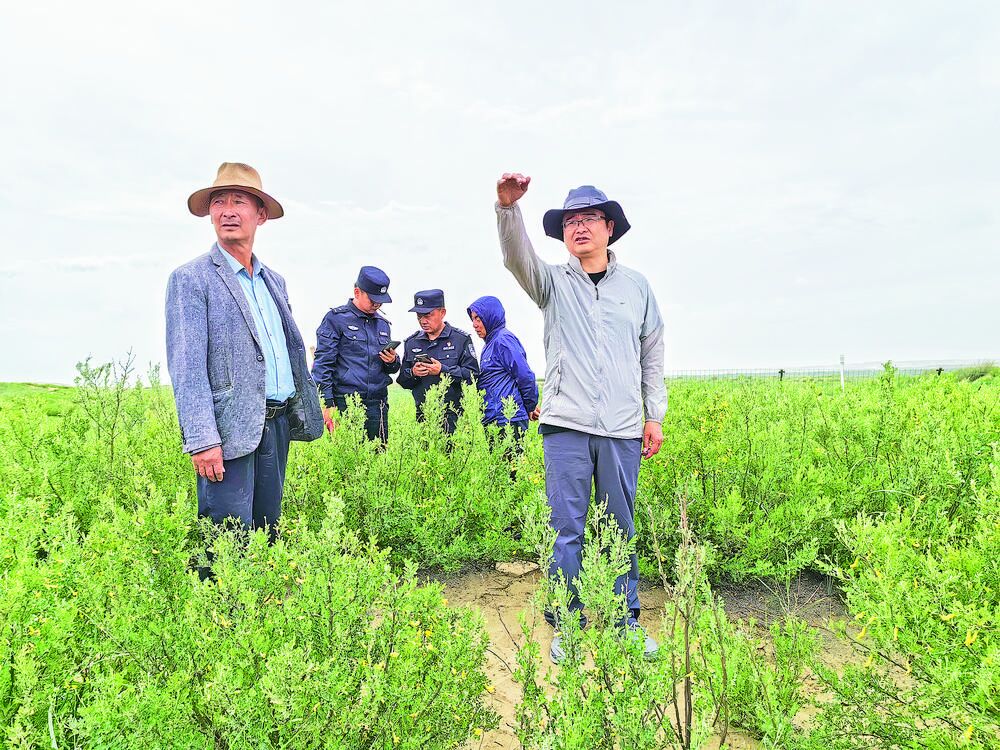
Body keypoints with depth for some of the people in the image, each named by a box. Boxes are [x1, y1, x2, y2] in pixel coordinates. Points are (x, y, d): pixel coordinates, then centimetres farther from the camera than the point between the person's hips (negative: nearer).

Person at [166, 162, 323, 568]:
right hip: (231, 429, -6)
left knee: (266, 531, 14)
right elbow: (186, 368, -11)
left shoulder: (274, 281, 17)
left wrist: (305, 414, 17)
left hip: (278, 424, 6)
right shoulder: (191, 278, -4)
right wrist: (202, 440, -18)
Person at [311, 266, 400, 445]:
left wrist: (393, 362, 0)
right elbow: (323, 364, -6)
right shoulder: (336, 318, 0)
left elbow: (392, 368, 25)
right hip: (345, 405, -5)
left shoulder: (383, 324, 17)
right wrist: (327, 404, -13)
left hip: (378, 406, 5)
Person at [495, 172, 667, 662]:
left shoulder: (636, 286, 13)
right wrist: (507, 207, -32)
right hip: (566, 425, -1)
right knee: (566, 528, 1)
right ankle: (566, 624, 14)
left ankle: (626, 620, 23)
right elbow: (517, 257, -13)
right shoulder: (553, 282, 7)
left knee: (622, 527, 9)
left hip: (622, 429, 2)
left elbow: (653, 353, 16)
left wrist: (655, 415, 12)